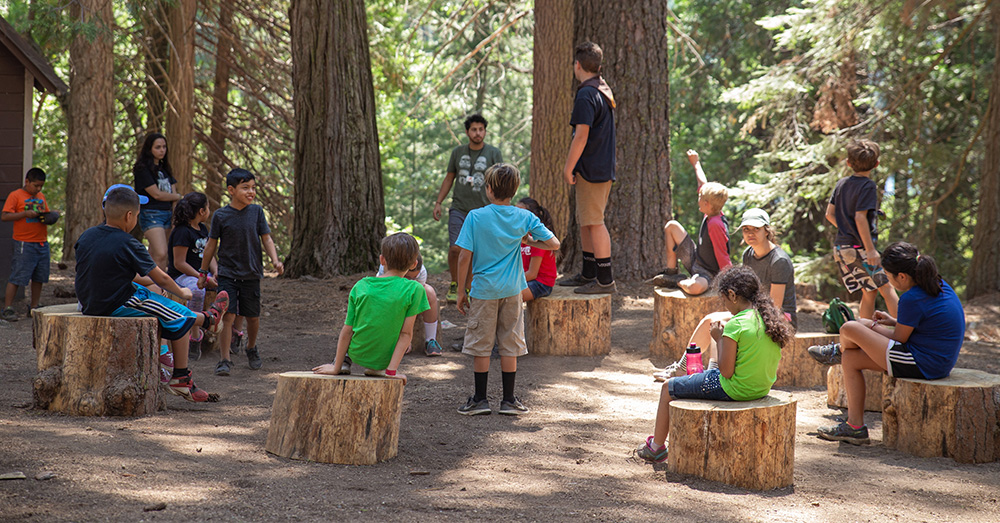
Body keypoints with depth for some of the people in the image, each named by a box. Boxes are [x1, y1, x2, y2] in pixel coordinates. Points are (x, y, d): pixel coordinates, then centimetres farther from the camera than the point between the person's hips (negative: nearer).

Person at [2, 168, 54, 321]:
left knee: (39, 277, 9)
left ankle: (34, 308, 19)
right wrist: (25, 214, -18)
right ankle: (7, 309, -2)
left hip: (42, 243, 6)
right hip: (24, 244, -6)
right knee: (17, 278, -7)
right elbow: (4, 216, -10)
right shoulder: (15, 196, -3)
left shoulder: (41, 196, 16)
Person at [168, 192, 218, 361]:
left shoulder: (203, 229, 13)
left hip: (201, 273, 9)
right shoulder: (182, 232, -16)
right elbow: (179, 263, -19)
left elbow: (208, 255, 16)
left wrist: (215, 272, -6)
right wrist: (205, 279, -21)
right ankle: (195, 336, -31)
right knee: (197, 290, -41)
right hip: (181, 276, -9)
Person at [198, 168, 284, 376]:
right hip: (227, 273, -2)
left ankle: (251, 349, 39)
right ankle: (224, 360, -8)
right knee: (228, 315, -11)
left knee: (252, 316, 12)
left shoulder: (257, 211, 0)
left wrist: (275, 260, -12)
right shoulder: (220, 216, -4)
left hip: (251, 274, 2)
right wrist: (203, 272, 8)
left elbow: (266, 238, 4)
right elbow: (211, 245, 4)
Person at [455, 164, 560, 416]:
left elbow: (464, 257, -10)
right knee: (509, 347, 9)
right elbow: (554, 244, -4)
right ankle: (509, 400, 13)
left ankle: (480, 399, 11)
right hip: (512, 290, 2)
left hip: (484, 290, -2)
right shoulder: (524, 218, -3)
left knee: (480, 347, 7)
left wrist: (461, 291, -2)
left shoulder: (475, 217, -9)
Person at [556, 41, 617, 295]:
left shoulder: (586, 95, -16)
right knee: (586, 221, 17)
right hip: (605, 167, 10)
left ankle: (605, 280, -6)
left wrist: (568, 168, -15)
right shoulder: (605, 91, 14)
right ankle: (588, 274, 25)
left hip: (591, 168, -10)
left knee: (594, 222, -7)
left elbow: (581, 136, -20)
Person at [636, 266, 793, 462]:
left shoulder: (735, 325, -23)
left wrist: (719, 339, -8)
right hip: (762, 389, 8)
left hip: (734, 390, -8)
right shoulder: (771, 319, 0)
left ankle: (657, 446, 24)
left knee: (668, 388, 13)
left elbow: (726, 371, -21)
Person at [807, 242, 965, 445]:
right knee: (850, 360, 15)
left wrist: (876, 328, 8)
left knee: (850, 329, -7)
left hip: (920, 365, -11)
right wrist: (895, 322, 16)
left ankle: (838, 350, 27)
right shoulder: (938, 284, 6)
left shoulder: (911, 299, -23)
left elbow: (898, 340, -11)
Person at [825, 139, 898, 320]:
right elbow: (860, 217, -19)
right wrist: (870, 249, -19)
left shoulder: (841, 183, 11)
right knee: (886, 287, -5)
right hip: (859, 247, -7)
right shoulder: (868, 186, -10)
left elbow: (830, 214, 14)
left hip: (840, 246, 7)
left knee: (869, 292, 12)